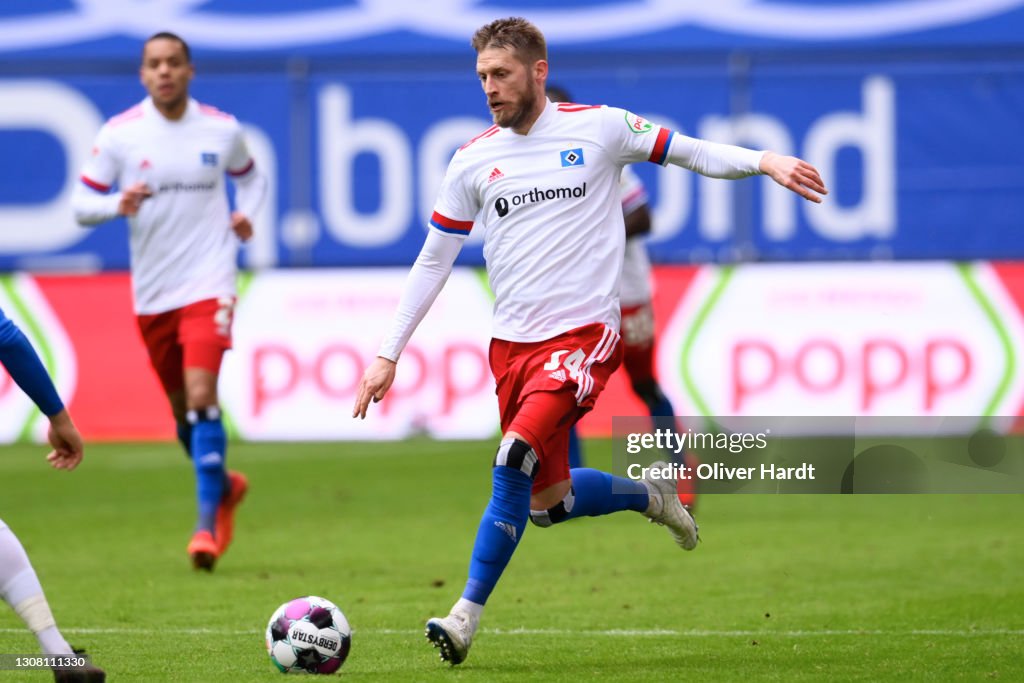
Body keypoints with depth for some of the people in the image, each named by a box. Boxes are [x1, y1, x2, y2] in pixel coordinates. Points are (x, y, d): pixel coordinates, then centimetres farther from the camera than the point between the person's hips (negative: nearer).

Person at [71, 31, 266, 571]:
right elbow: (81, 204, 0)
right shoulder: (118, 134, -2)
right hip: (151, 292, 2)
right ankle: (224, 486, 39)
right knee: (181, 410, 12)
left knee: (201, 396, -18)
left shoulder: (222, 130, 1)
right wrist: (117, 204, -20)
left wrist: (246, 212, 0)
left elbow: (249, 176, 21)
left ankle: (207, 523, -14)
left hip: (207, 283, -2)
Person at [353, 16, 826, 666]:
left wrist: (766, 161, -11)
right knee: (548, 502, 7)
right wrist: (388, 355, 9)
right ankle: (649, 494, 37)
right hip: (512, 342, 5)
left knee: (514, 458, -24)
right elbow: (433, 261, 12)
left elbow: (693, 152, 6)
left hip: (582, 334, -5)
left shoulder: (599, 127, -2)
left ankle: (467, 616, -17)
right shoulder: (473, 160, 6)